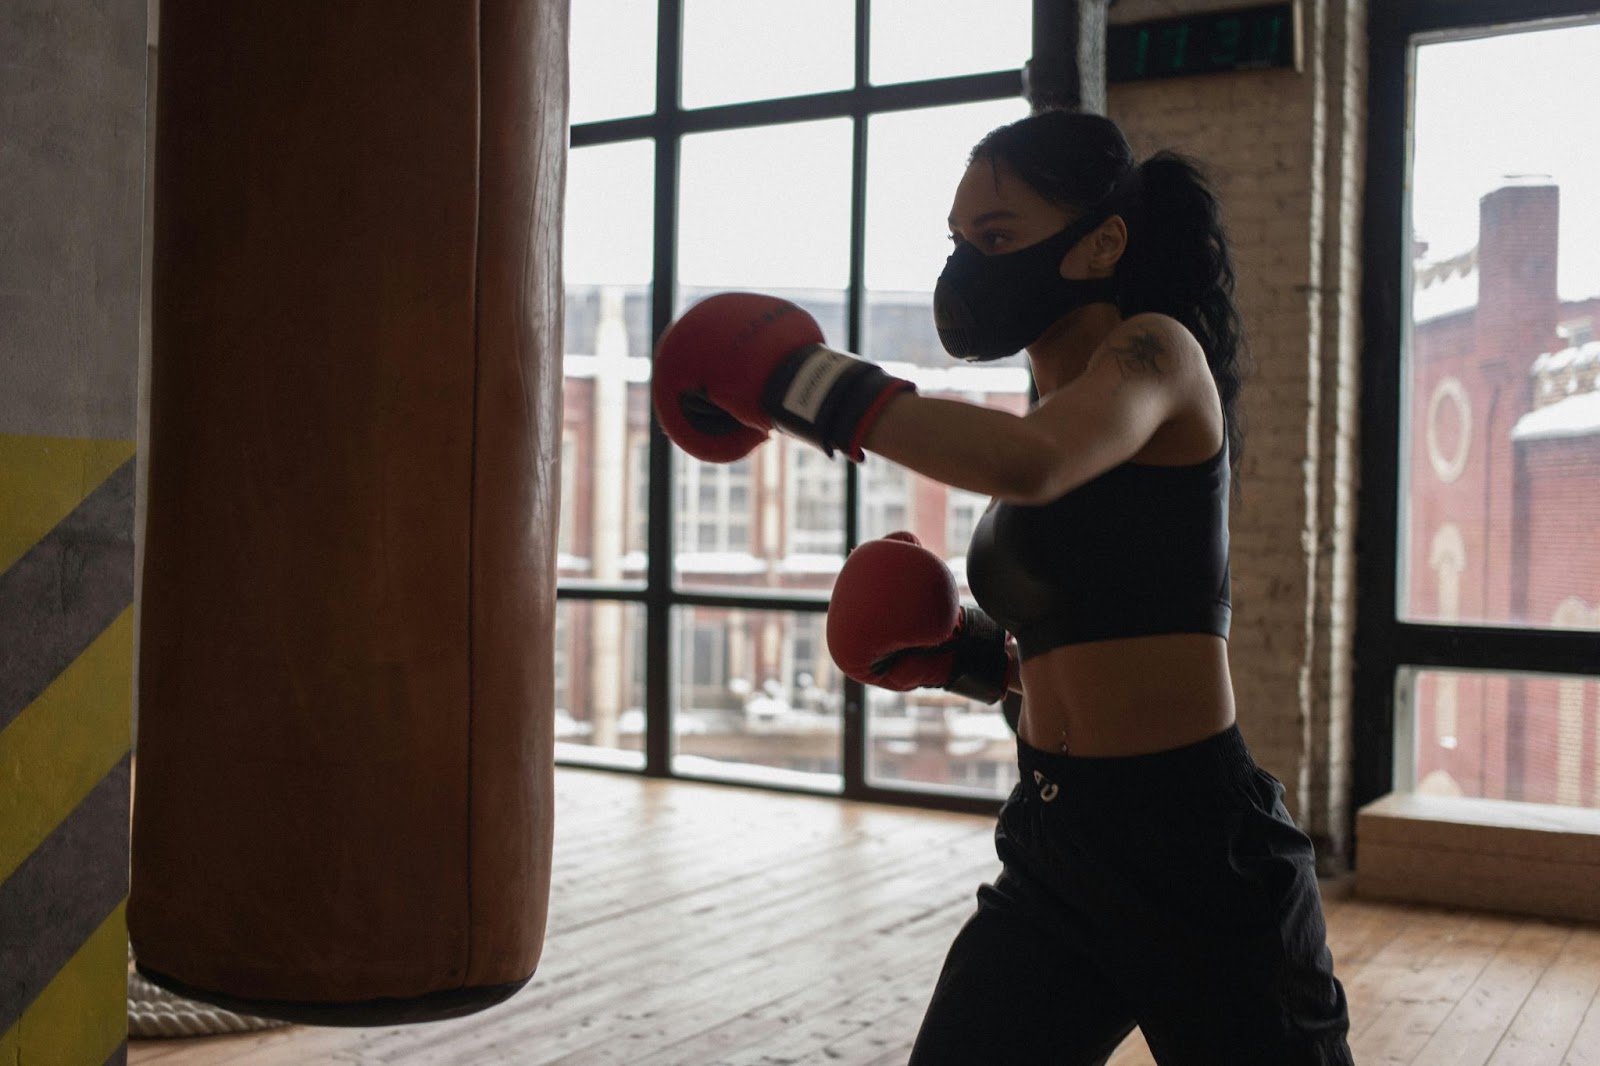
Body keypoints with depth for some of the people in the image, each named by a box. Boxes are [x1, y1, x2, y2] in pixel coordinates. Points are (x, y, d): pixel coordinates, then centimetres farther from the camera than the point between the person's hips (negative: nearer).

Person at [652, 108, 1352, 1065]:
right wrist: (955, 650, 2)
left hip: (1197, 851, -7)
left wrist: (806, 382, -28)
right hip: (1054, 843, 7)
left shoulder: (1160, 352, -11)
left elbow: (1031, 466, -35)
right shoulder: (1052, 408, 12)